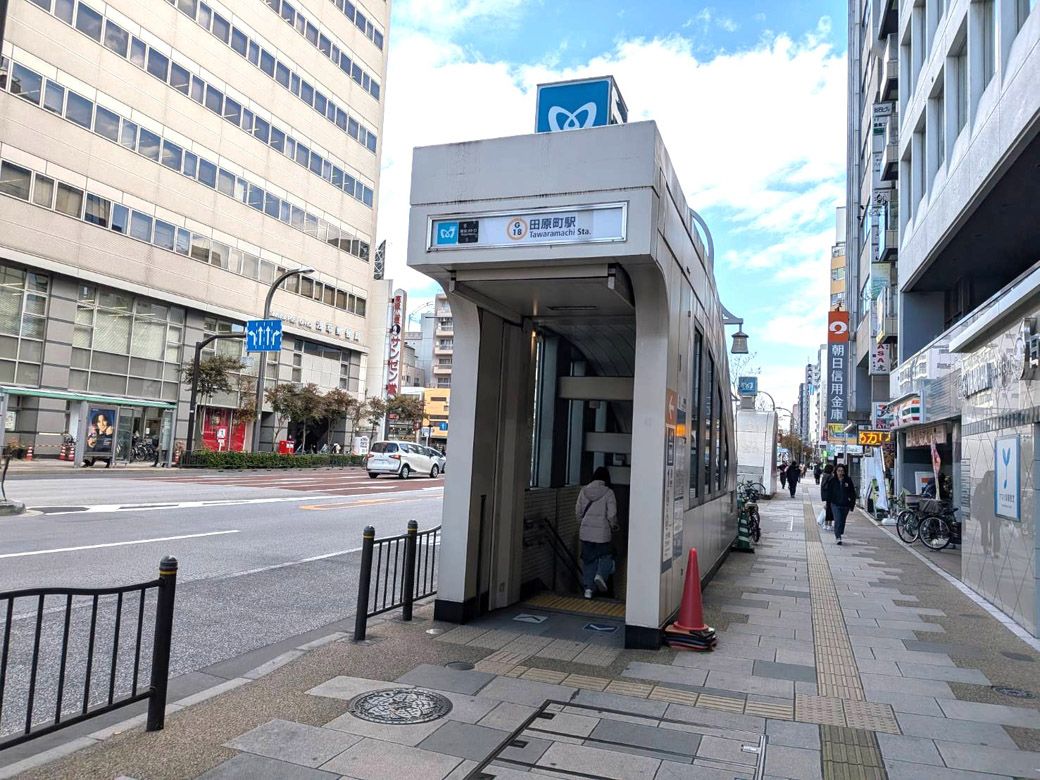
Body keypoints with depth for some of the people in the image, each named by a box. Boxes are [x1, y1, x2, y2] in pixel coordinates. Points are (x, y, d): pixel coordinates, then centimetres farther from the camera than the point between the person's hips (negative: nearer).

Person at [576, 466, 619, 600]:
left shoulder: (584, 490, 1)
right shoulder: (608, 492, -9)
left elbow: (578, 511, 6)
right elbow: (612, 514, -10)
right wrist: (613, 526, 9)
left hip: (586, 531, 3)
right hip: (602, 531, -3)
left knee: (588, 559, 11)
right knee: (606, 555, 16)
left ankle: (588, 588, 9)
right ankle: (601, 575, -9)